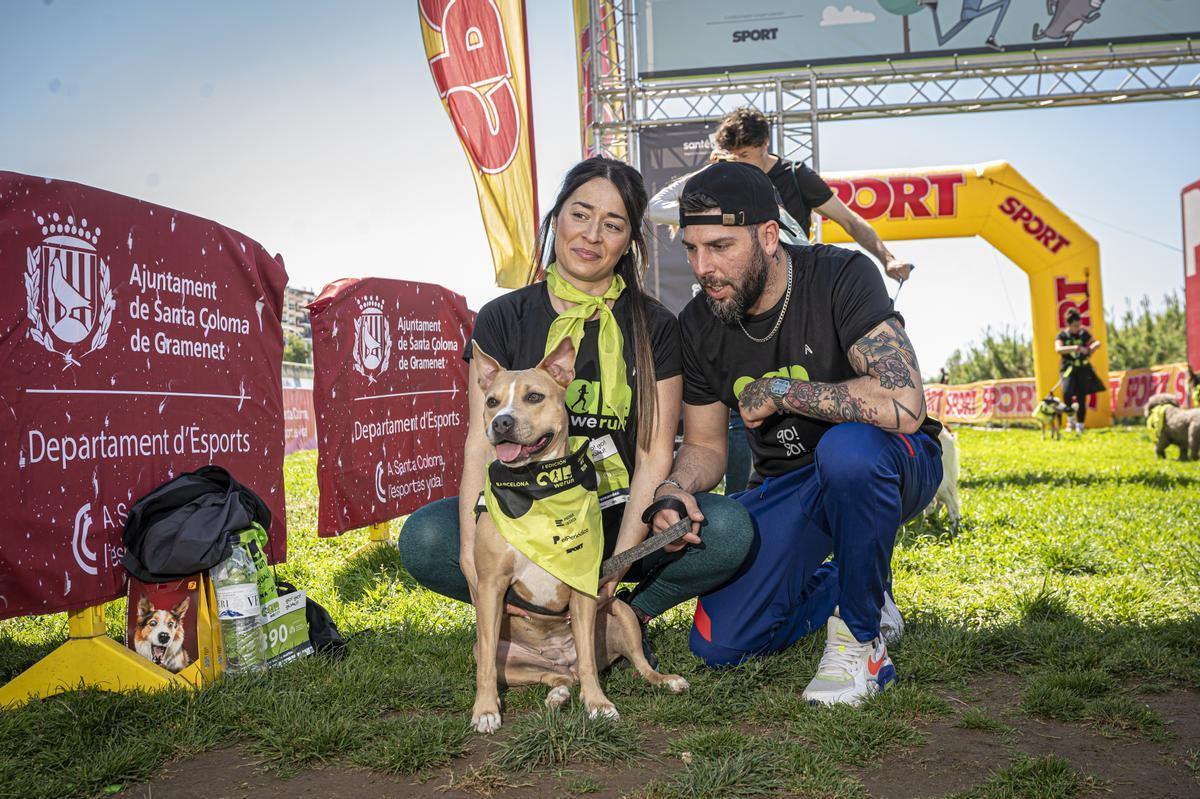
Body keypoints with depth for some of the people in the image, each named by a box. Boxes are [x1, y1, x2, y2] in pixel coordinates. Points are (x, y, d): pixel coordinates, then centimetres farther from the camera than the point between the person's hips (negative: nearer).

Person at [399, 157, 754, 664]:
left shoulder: (653, 328, 1)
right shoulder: (503, 319, 1)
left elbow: (654, 455, -5)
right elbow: (481, 445, -6)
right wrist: (471, 553, -22)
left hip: (621, 518, 0)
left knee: (728, 529, -27)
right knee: (422, 537, -26)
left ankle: (627, 613, -1)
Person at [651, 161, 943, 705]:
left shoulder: (841, 277, -23)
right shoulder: (698, 325, -7)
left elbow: (903, 406, -37)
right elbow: (704, 446, 3)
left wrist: (779, 390, -27)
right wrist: (673, 489, -21)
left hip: (890, 468, -4)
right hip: (785, 487, 5)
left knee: (847, 446, -41)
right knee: (718, 643, -9)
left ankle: (862, 640, -18)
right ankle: (832, 586, 22)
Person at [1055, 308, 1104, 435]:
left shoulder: (1084, 334, 6)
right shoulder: (1062, 335, -2)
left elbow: (1096, 342, 9)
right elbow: (1058, 349, -18)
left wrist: (1093, 346, -15)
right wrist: (1076, 347, -31)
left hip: (1083, 369, 2)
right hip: (1068, 368, -2)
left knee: (1081, 397, 2)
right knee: (1067, 393, -25)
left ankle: (1080, 425, 14)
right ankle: (1070, 418, -3)